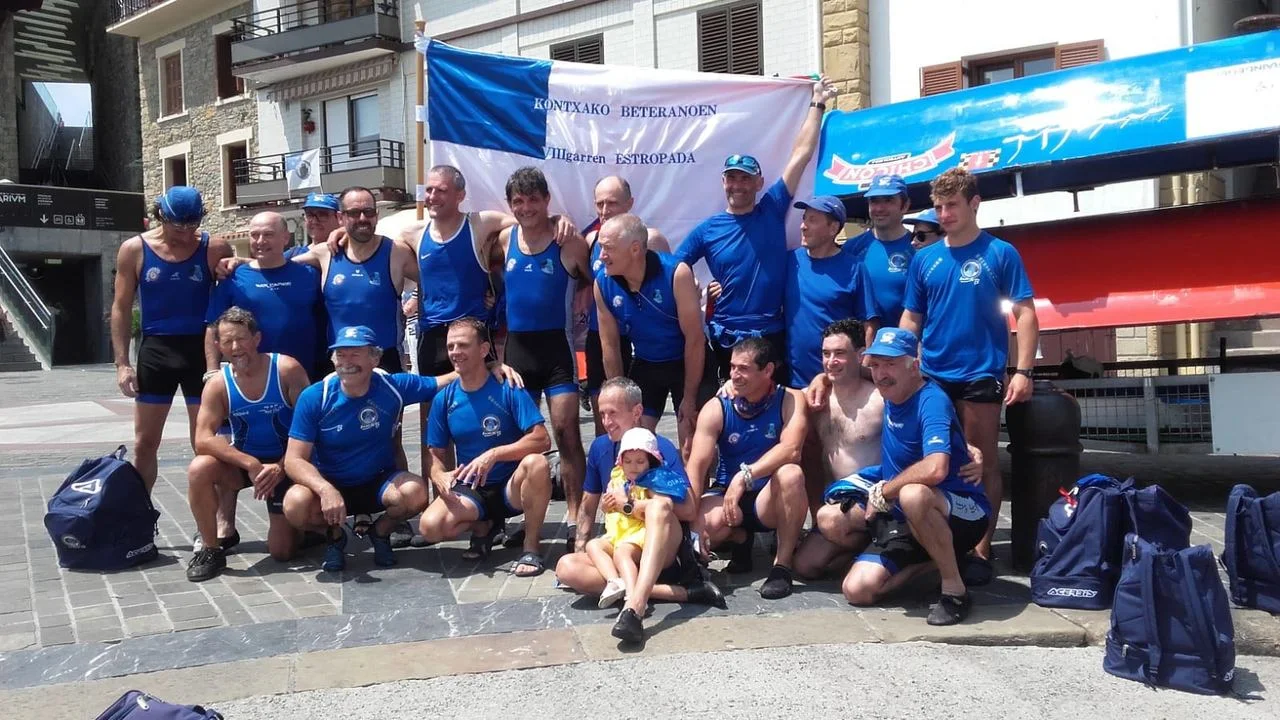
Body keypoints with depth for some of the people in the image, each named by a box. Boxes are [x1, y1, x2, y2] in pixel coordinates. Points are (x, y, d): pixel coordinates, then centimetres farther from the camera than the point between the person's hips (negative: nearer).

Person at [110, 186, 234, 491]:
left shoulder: (214, 249, -5)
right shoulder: (134, 250, -1)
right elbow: (121, 309, 3)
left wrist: (216, 361, -11)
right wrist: (122, 363, -3)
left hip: (200, 350, -1)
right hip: (155, 351, 2)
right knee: (145, 443, 9)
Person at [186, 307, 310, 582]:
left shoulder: (287, 370, -18)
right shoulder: (218, 384, -12)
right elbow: (203, 440, -21)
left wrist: (281, 467, -25)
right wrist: (250, 464, -31)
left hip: (284, 464, -2)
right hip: (242, 462, 2)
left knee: (282, 551, -6)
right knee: (199, 470, -30)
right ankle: (211, 549, -10)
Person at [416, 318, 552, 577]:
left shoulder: (508, 389, -11)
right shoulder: (445, 398, 0)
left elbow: (541, 440, -19)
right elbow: (435, 454, 4)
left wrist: (493, 454, -31)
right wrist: (440, 476, -20)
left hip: (511, 487, -2)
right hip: (470, 490, 3)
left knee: (536, 463, -36)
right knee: (430, 526, -27)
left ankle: (531, 548, -16)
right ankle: (483, 525, 8)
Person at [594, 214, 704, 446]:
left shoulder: (676, 273, -26)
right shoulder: (603, 283, -13)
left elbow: (695, 339, -20)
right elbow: (610, 345, -3)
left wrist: (689, 398, -16)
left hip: (687, 363, -4)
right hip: (645, 365, 4)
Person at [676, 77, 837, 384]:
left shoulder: (773, 210, 1)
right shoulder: (707, 229, 1)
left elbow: (801, 154, 3)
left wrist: (818, 104, 5)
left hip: (771, 337, 0)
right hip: (725, 341, 0)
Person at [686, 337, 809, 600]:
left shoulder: (790, 400, -9)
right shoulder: (716, 408, -7)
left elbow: (791, 450, -26)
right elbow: (696, 465, -16)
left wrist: (745, 475, -37)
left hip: (771, 500, -1)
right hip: (727, 495, 1)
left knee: (791, 474, -34)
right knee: (707, 523, -33)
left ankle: (783, 563, -17)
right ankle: (740, 538, 7)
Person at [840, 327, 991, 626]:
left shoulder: (931, 400, -21)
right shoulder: (890, 397, 4)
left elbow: (935, 469, -37)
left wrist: (882, 492, -22)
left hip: (964, 514, -8)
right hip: (905, 521, 8)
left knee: (913, 494, -42)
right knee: (857, 590, -9)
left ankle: (955, 589, -22)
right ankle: (932, 557, 13)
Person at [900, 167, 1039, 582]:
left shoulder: (1000, 253, -2)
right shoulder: (925, 259, 8)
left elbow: (1025, 313, -4)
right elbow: (911, 318, 12)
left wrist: (1023, 371, -13)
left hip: (981, 375, -3)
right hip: (931, 376, 4)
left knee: (983, 463, 3)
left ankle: (981, 549, 11)